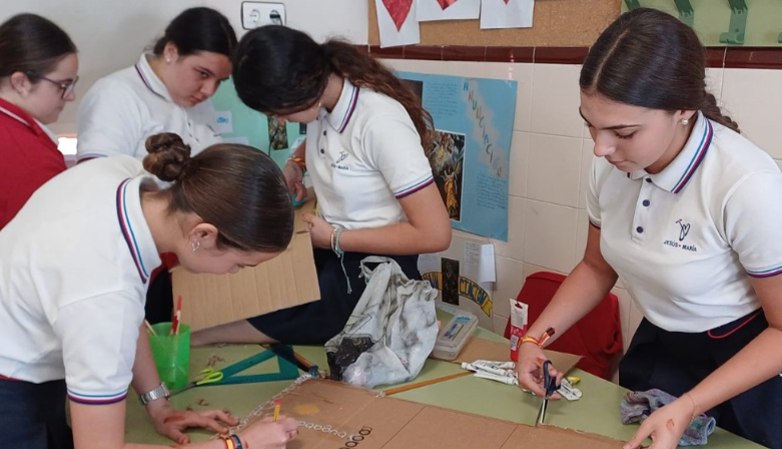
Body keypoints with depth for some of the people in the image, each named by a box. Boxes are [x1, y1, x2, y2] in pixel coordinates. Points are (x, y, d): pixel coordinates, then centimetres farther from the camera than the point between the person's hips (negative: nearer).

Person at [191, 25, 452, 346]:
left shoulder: (380, 123, -26)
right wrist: (294, 164, 4)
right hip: (331, 252, 8)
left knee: (273, 317, -22)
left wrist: (336, 239, -17)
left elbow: (434, 234, -25)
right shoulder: (323, 102, -3)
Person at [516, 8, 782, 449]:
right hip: (654, 349, 5)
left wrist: (687, 409, -29)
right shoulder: (612, 164, -15)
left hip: (745, 364, -5)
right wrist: (537, 335, -11)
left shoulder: (746, 184, -31)